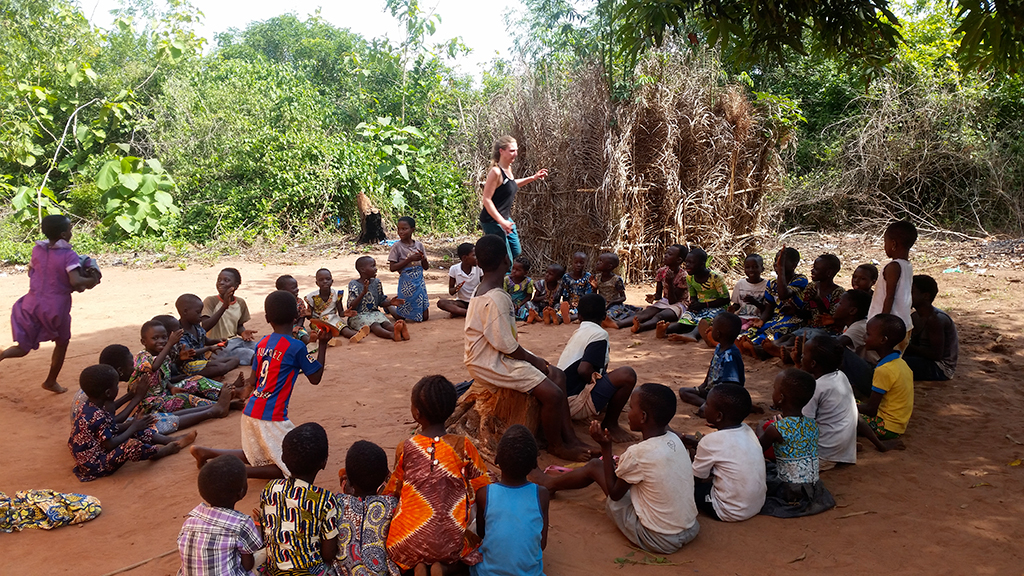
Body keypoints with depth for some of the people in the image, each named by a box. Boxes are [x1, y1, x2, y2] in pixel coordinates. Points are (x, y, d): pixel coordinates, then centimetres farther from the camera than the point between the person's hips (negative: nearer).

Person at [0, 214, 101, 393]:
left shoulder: (37, 250, 2)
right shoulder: (69, 255, -16)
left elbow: (30, 271, 16)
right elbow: (75, 281, -28)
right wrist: (92, 280, -11)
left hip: (32, 305, 4)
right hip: (55, 308, -4)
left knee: (23, 348, 14)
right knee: (62, 343, 23)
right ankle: (51, 382, 32)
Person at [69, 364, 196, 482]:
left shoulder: (90, 407, 2)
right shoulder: (97, 417, -29)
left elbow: (112, 428, 9)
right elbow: (110, 445, -26)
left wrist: (132, 424, -3)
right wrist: (133, 428, -16)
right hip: (95, 465, -11)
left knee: (135, 431, 8)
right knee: (131, 445, -29)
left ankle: (171, 440, 8)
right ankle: (159, 452, -2)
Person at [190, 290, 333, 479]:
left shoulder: (263, 343, 7)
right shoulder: (296, 347, -12)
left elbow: (252, 382, 12)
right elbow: (315, 378, -3)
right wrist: (323, 344, 2)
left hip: (250, 412, 8)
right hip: (271, 419, -7)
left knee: (257, 459, 26)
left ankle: (205, 452, 19)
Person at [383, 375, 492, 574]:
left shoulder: (404, 449, -5)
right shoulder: (463, 446, -5)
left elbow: (392, 492, 7)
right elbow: (482, 489, 2)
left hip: (407, 543, 0)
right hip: (451, 544, 0)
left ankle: (418, 567, 2)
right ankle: (443, 567, 0)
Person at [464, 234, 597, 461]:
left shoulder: (485, 291, 7)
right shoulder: (494, 300, -26)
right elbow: (506, 345, -23)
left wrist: (533, 359, 7)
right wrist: (534, 360, -7)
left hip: (500, 356, 11)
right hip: (491, 363, -11)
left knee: (557, 375, 11)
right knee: (552, 393, -17)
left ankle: (570, 437, 16)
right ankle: (556, 446, 7)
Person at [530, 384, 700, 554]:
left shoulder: (637, 453, -23)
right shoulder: (674, 440, -2)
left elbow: (614, 493, -6)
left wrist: (605, 447, -5)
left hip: (657, 540, -7)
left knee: (595, 466, 4)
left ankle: (551, 483, 33)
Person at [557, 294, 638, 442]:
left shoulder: (577, 332, 13)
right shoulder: (599, 334, -12)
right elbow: (584, 370, -23)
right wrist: (595, 382, -6)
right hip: (575, 402, -9)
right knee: (626, 375, -20)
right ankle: (610, 424, -6)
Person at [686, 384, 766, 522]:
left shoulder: (710, 441, -21)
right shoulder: (747, 431, -2)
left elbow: (697, 476, -6)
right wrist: (697, 443, 23)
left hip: (732, 513, -7)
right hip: (758, 504, 7)